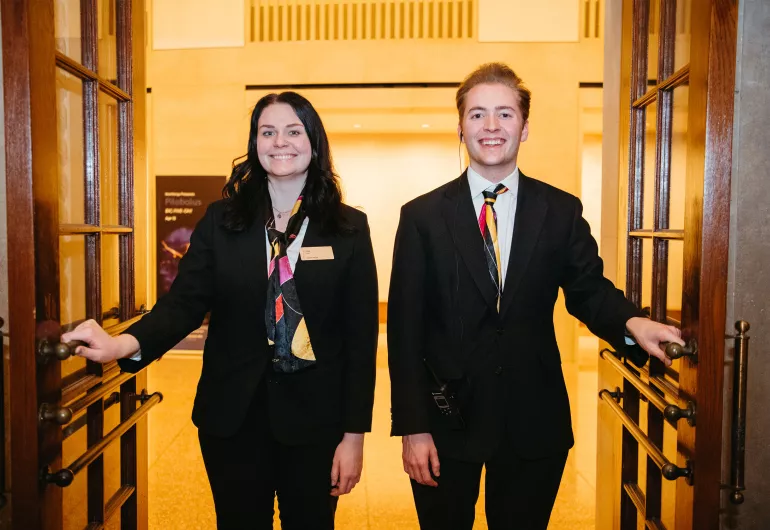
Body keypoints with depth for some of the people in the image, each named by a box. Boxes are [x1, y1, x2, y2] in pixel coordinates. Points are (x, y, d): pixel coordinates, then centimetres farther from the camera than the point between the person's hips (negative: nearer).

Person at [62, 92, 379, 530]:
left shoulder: (350, 228, -4)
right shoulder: (221, 220, 0)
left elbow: (361, 335, -5)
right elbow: (184, 303, -7)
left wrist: (355, 434, -6)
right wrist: (126, 343, -28)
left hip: (315, 416, -1)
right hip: (233, 415, 1)